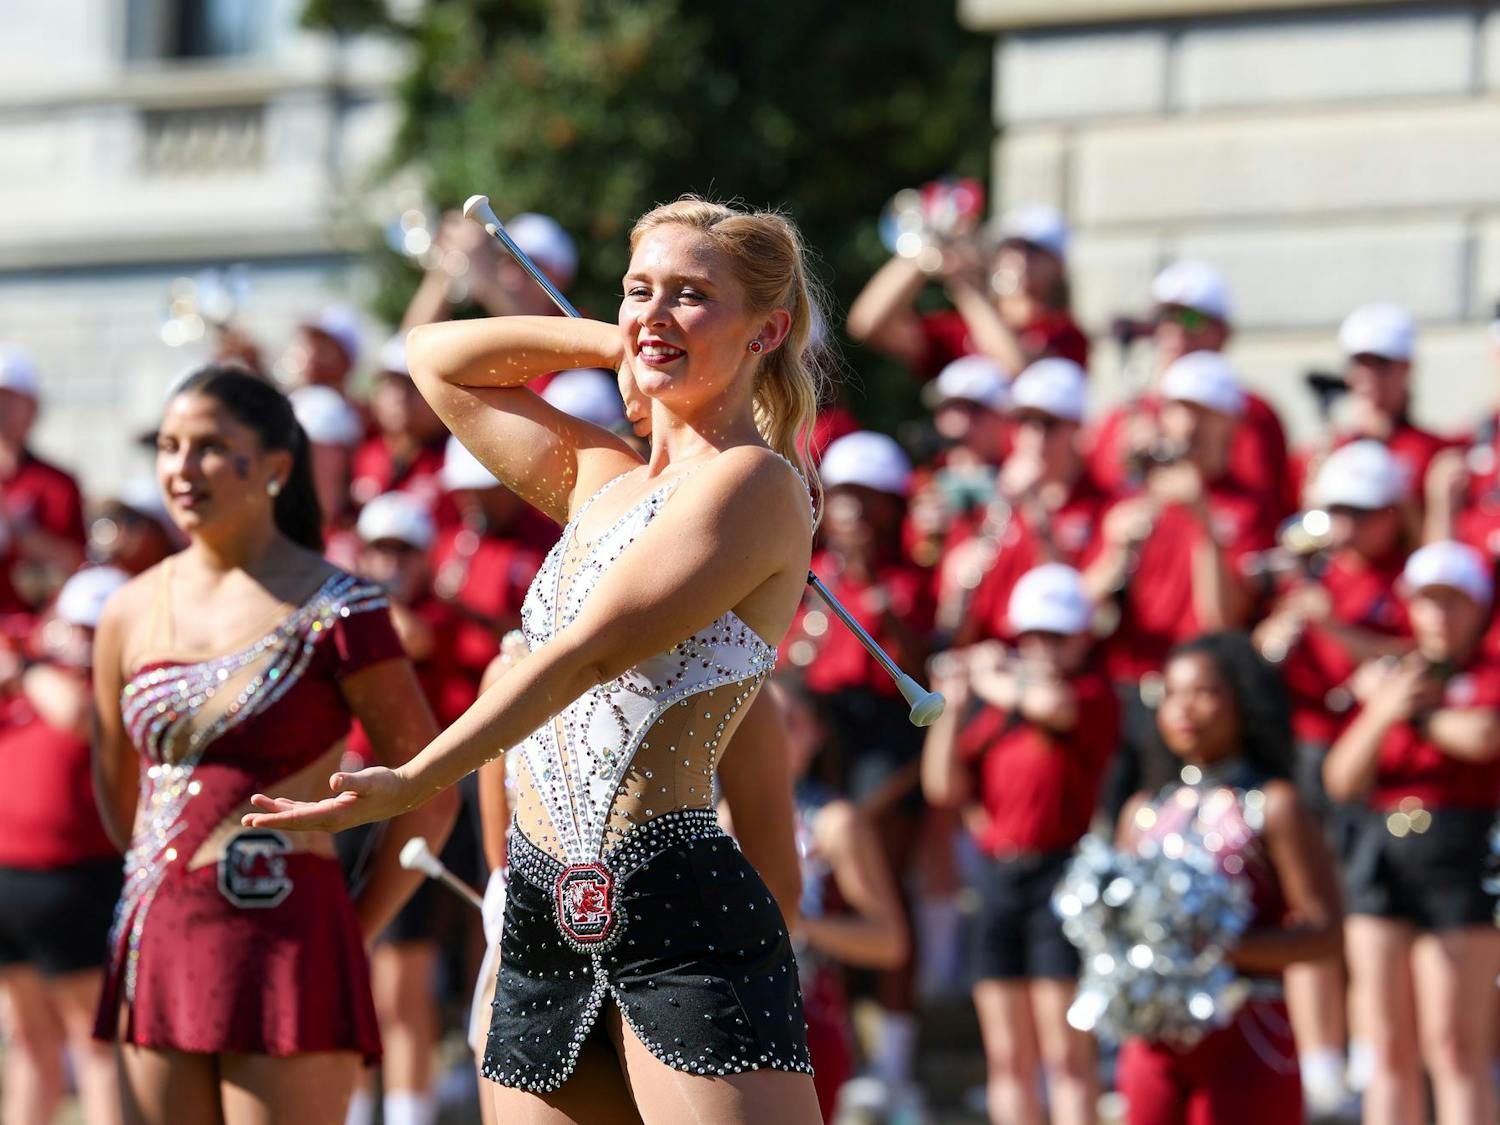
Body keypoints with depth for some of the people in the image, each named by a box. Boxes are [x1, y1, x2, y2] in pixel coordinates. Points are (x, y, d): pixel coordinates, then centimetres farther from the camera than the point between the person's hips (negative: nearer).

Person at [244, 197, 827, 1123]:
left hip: (685, 916, -8)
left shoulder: (753, 483, -6)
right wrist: (614, 343, 19)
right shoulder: (601, 480, 19)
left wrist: (410, 784, -15)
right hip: (546, 923, 8)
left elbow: (589, 652, -13)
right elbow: (438, 358, 29)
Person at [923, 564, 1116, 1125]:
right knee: (1007, 1057, 7)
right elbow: (944, 787, 11)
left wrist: (994, 678, -6)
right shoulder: (995, 703, 15)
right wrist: (953, 701, 3)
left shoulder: (1094, 693, -2)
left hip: (1059, 872, -6)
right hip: (997, 874, 7)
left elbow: (1050, 702, -26)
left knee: (1065, 1053, -8)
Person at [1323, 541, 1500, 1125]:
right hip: (1382, 853, 5)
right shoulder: (1386, 677, 17)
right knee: (1388, 1048, 5)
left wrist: (1415, 710, -1)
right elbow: (1342, 781, 10)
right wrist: (1383, 712, -6)